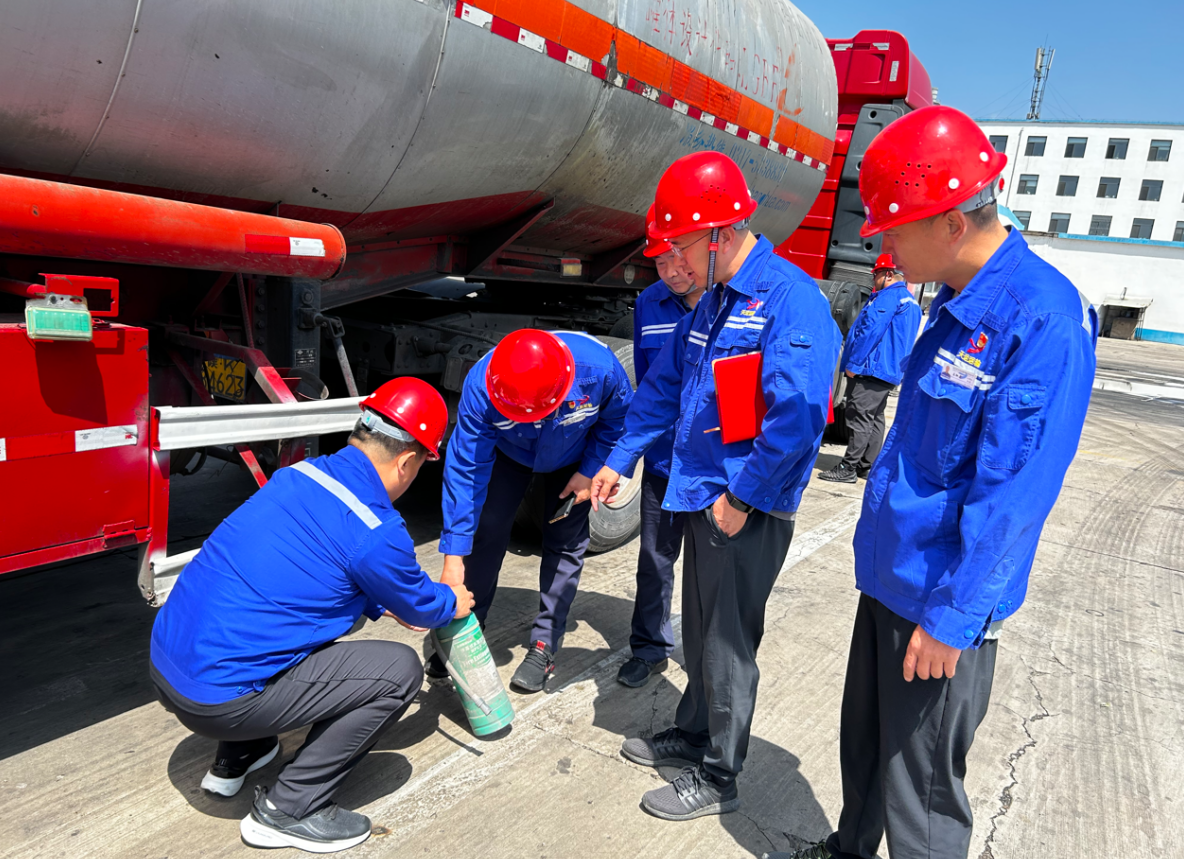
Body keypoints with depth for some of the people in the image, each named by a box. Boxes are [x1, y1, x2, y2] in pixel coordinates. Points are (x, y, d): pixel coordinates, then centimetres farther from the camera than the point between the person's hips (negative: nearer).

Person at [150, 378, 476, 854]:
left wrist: (384, 605, 34)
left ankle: (234, 761, 32)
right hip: (220, 698, -8)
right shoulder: (376, 532, -18)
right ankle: (286, 811, 5)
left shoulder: (298, 475, 4)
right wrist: (453, 604, 25)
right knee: (400, 670, -3)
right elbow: (419, 605, 3)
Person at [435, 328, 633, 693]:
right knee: (486, 529, -8)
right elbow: (465, 471, -35)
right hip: (509, 453, 0)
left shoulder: (599, 368, -40)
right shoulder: (481, 386, -39)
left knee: (565, 542, -4)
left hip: (573, 457, 0)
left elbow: (618, 419, -15)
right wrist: (453, 557, -35)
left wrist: (591, 471, -20)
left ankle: (544, 645, 9)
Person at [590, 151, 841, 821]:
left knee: (728, 643, 5)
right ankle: (694, 735, 41)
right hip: (704, 497, 9)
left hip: (750, 510, -9)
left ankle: (719, 777, 23)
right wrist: (619, 462, 19)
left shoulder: (791, 300, -18)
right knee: (701, 632, 21)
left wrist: (742, 498, -19)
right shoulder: (713, 302, 12)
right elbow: (665, 386, 18)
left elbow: (795, 417, -26)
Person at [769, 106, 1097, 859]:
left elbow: (1011, 493, -25)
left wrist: (952, 616, -21)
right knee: (864, 743, 25)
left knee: (921, 786, 10)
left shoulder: (1043, 322, -23)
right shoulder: (959, 306, 5)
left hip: (943, 605, -9)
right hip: (889, 574, 9)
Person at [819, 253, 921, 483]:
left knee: (860, 418, -10)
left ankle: (848, 468, -9)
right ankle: (868, 466, 17)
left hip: (871, 369, -10)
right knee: (875, 419, 13)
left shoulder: (888, 296, -12)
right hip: (891, 372, 10)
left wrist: (853, 363, -18)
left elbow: (870, 331, -20)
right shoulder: (911, 302, 20)